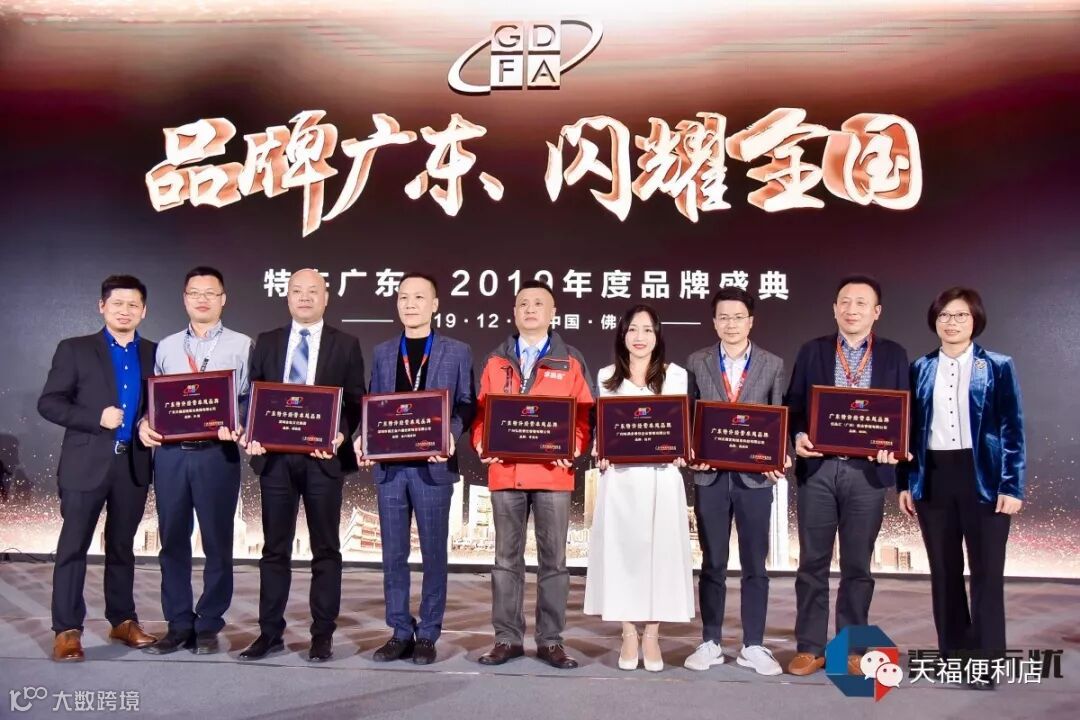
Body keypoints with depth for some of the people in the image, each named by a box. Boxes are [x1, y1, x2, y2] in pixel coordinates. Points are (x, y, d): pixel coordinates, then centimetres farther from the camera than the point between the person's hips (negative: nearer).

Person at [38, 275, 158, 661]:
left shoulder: (154, 353, 9)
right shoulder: (74, 349, 1)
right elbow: (48, 403, -4)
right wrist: (97, 418, -16)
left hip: (133, 463, 3)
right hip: (87, 462, -3)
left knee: (122, 546, 13)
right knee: (73, 546, 1)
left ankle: (123, 620, 22)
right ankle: (67, 629, 9)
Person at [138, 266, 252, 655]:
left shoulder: (241, 345, 4)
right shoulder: (166, 347, 15)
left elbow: (250, 398, -2)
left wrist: (238, 427, -19)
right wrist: (144, 423, -3)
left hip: (217, 453, -3)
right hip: (170, 453, 3)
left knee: (217, 542, 3)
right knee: (173, 541, 8)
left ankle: (208, 625, 15)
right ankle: (178, 624, 19)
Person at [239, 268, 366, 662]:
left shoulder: (346, 345, 4)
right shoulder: (266, 343, 11)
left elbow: (355, 403, 1)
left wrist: (341, 435, -16)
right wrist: (251, 434, -8)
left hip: (323, 457, -2)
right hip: (275, 456, 2)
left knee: (325, 549, 5)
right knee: (275, 548, 10)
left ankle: (323, 634, 15)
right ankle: (270, 632, 20)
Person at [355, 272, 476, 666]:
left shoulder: (457, 352, 4)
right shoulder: (382, 352, 13)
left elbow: (466, 405, 1)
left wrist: (451, 435, -17)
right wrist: (363, 438, -6)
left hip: (433, 465, -3)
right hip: (389, 465, 3)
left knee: (433, 552, 4)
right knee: (393, 552, 8)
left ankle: (427, 634, 16)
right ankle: (400, 632, 20)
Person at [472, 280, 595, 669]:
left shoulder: (571, 362, 7)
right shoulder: (496, 361, 12)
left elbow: (583, 416, 2)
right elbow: (482, 412, 9)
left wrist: (572, 448, -14)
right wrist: (482, 443, -9)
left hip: (553, 472, -1)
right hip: (505, 470, 2)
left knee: (553, 559, 4)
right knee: (507, 557, 7)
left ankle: (550, 640, 14)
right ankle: (507, 638, 16)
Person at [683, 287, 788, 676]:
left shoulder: (773, 365, 4)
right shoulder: (697, 363, 5)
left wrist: (778, 459, -12)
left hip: (755, 476, 0)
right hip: (710, 476, 0)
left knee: (754, 564, 7)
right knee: (712, 564, 9)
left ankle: (753, 646, 19)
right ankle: (710, 643, 19)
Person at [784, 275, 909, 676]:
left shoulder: (894, 356, 7)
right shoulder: (812, 352, 7)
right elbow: (794, 405, 6)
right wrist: (799, 437, -13)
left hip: (867, 471, 0)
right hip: (817, 469, 0)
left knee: (857, 565, 8)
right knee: (813, 563, 5)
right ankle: (810, 648, 15)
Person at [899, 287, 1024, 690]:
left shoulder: (997, 367, 1)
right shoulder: (921, 369, 8)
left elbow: (1012, 429, -2)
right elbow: (911, 428, 8)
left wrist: (1012, 485, -9)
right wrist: (905, 483, 4)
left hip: (983, 477, -3)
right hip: (934, 477, 3)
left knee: (986, 571, 2)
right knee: (943, 571, 10)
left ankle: (986, 660, 11)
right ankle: (953, 653, 22)